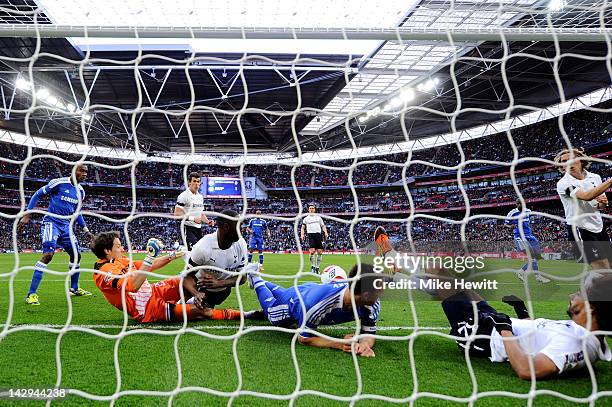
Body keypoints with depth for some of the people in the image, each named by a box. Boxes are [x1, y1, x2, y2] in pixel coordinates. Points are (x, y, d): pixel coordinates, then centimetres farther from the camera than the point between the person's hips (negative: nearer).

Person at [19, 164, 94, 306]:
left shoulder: (80, 191, 9)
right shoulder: (59, 183, -11)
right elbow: (37, 195, -3)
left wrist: (85, 230, 19)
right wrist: (27, 215, -9)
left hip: (66, 226, 7)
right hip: (51, 222, -7)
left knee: (76, 254, 9)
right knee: (48, 254, -22)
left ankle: (74, 288, 27)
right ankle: (31, 294, -17)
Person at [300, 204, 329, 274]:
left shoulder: (318, 217, 18)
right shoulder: (306, 218, 14)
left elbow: (323, 226, 19)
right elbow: (303, 227, 13)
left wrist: (325, 232, 1)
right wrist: (302, 234, -5)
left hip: (318, 234, 2)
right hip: (311, 235, -2)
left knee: (320, 252, -3)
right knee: (312, 251, -17)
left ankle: (317, 268, 9)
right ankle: (312, 266, 2)